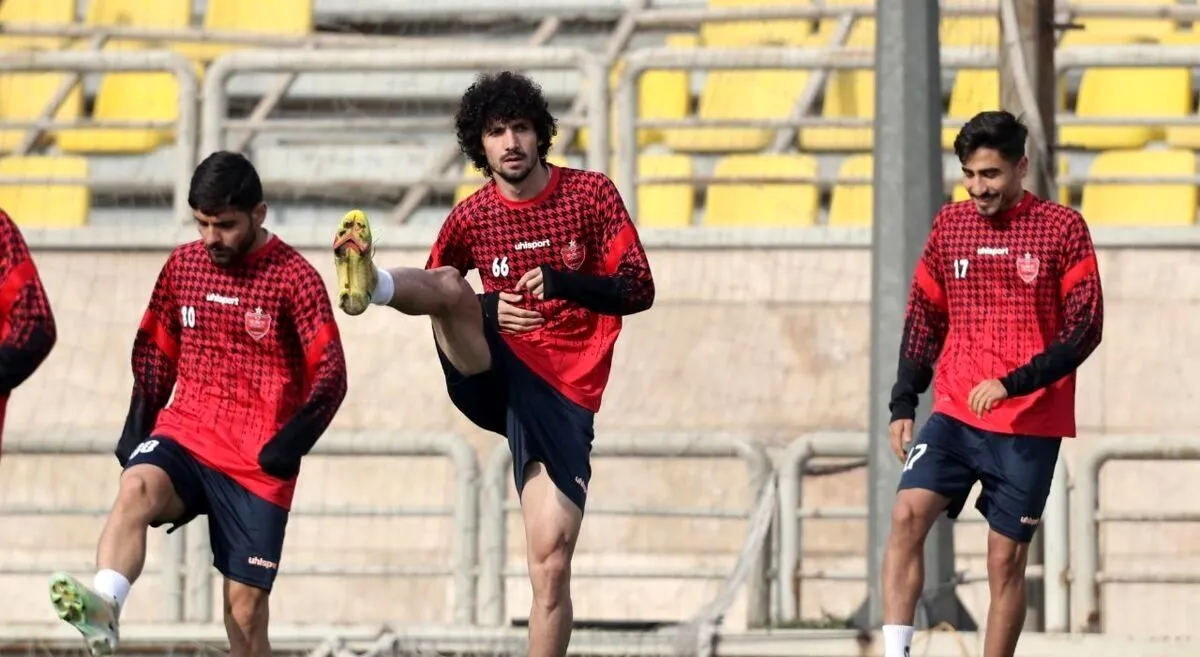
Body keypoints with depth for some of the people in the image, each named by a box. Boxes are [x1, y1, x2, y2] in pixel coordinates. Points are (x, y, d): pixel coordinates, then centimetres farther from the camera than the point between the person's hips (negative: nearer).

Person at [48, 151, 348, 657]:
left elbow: (330, 373, -7)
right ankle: (103, 606, -57)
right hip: (185, 436, 3)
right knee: (137, 487, -32)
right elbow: (156, 348, 22)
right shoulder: (183, 265, 10)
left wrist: (291, 444, -19)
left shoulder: (293, 277, -4)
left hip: (257, 463, -3)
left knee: (245, 608, -2)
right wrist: (139, 422, 9)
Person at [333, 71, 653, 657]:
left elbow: (639, 290, -1)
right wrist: (486, 311, -9)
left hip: (563, 397, -1)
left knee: (551, 561, -11)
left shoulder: (591, 194, 3)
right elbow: (434, 293, 12)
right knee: (450, 284, -29)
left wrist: (566, 284, -19)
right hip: (490, 374, 1)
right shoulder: (469, 219, 6)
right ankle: (369, 282, -60)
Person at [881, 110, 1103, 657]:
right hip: (955, 414, 3)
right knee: (908, 513, -19)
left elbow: (1085, 329, -7)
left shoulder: (1062, 228, -3)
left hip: (1030, 426, -3)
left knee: (1006, 560, 0)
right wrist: (903, 404, 8)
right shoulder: (950, 225, 9)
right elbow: (924, 319, 16)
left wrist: (1013, 384, -17)